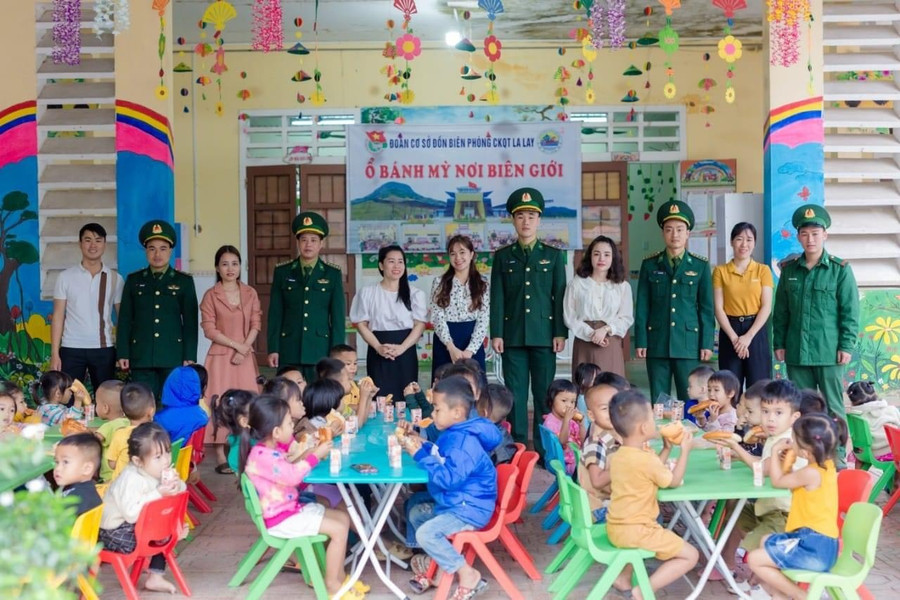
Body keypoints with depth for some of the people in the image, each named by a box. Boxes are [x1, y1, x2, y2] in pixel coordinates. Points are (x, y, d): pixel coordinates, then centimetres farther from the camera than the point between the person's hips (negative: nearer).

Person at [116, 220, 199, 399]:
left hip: (174, 358, -1)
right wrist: (123, 354, 2)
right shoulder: (133, 280, 11)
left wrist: (190, 357, -3)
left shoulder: (184, 281, 7)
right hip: (141, 358, 1)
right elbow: (125, 320, 9)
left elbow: (191, 322, 4)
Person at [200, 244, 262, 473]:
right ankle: (221, 457, 2)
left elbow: (256, 324, 4)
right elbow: (209, 329, -6)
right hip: (221, 356, -3)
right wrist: (236, 345, -12)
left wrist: (244, 349, -10)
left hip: (245, 357, 3)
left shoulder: (250, 293, 8)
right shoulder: (211, 295, -1)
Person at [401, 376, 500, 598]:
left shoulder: (465, 443, -27)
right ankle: (439, 565, 23)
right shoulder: (453, 434, 7)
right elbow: (441, 459, 23)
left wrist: (420, 455, -27)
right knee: (416, 514, 21)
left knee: (426, 533, -22)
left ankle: (468, 575, -11)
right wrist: (422, 445, 7)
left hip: (469, 509, -11)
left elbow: (449, 478, -31)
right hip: (453, 503, 11)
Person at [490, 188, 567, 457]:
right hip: (513, 335, 1)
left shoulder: (554, 256, 7)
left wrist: (560, 333, -3)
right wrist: (496, 333, -3)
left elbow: (560, 296, 4)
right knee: (515, 394, 3)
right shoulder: (502, 256, 8)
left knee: (545, 394, 3)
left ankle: (545, 451, 11)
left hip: (544, 335, 0)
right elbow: (497, 298, 4)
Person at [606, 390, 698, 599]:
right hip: (635, 531, -9)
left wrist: (666, 450, 15)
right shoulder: (646, 459, -21)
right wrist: (684, 451, 3)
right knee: (690, 555, -2)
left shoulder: (618, 456, 5)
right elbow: (674, 481, -6)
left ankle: (624, 577, 28)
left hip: (615, 528, 9)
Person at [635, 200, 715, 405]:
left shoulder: (700, 266, 4)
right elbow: (642, 307, 4)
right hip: (657, 343, 1)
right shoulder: (650, 265, 6)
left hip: (689, 343, -1)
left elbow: (707, 308, 4)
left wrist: (707, 343, -1)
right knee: (658, 402, 5)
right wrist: (640, 341, -1)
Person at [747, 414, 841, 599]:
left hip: (814, 548, -11)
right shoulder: (825, 465, 6)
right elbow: (789, 480, 17)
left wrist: (775, 451, 4)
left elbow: (777, 481, -5)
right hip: (821, 543, 11)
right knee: (766, 542, 29)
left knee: (754, 559, -6)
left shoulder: (812, 473, -23)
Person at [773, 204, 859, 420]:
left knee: (833, 408, 3)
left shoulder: (840, 269, -2)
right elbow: (781, 311, 11)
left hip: (829, 351, -3)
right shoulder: (789, 269, 8)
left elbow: (850, 311, -3)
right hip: (796, 352, 3)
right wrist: (779, 343, 7)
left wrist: (846, 346, -8)